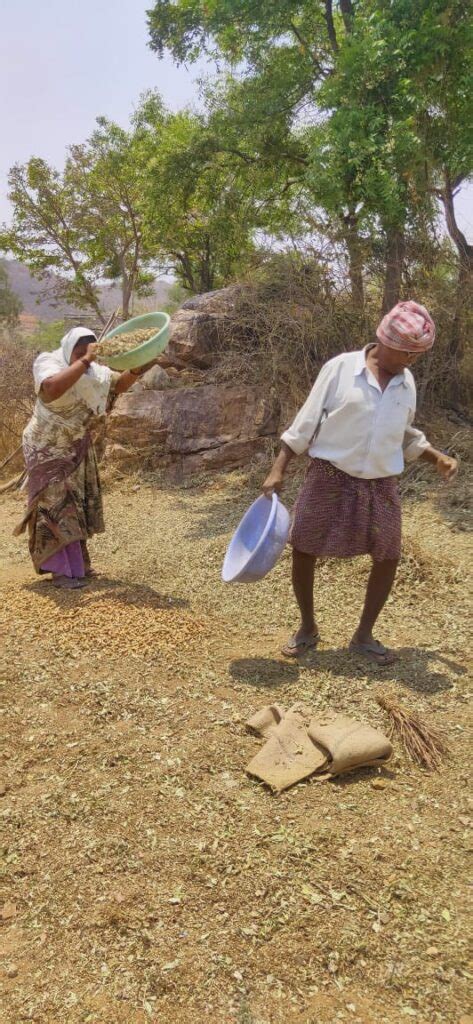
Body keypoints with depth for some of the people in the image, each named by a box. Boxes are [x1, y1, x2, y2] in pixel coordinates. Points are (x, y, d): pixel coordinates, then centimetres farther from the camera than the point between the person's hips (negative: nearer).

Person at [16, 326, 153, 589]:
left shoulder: (94, 370, -4)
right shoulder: (48, 363, -23)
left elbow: (120, 384, 8)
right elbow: (52, 389, -45)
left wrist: (137, 369, -13)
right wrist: (84, 361, -44)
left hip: (76, 448, 7)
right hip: (48, 450, -7)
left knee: (77, 506, 12)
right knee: (56, 507, -7)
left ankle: (76, 563, 24)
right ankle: (62, 571, -3)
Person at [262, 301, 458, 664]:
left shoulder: (407, 383, 5)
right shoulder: (341, 367, -9)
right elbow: (305, 423, -6)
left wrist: (438, 457, 7)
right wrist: (278, 470, -9)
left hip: (381, 485, 4)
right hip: (330, 478, -4)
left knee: (388, 558, 4)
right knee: (303, 552, 0)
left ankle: (364, 635, 23)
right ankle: (308, 628, 23)